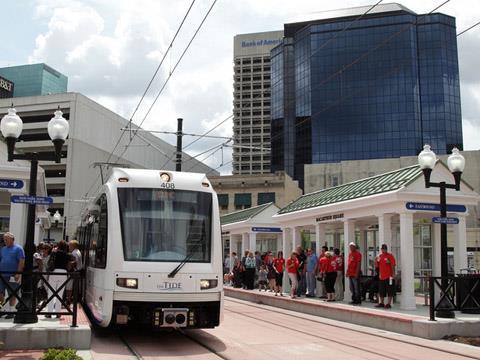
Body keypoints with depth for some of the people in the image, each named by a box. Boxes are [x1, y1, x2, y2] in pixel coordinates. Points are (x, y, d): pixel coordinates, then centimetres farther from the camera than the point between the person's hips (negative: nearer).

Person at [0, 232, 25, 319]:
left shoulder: (18, 248, -3)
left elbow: (22, 262, -9)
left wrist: (18, 274, -16)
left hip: (12, 276, -5)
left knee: (12, 294, 3)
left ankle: (11, 311, 12)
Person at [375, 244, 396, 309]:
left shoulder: (390, 256, -7)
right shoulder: (379, 256, 13)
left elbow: (393, 265, -11)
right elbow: (377, 266, 18)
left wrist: (393, 274, -17)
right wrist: (376, 261, -1)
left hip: (388, 276, -7)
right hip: (381, 277, 7)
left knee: (389, 291, -2)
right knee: (381, 291, 12)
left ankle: (388, 304, 3)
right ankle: (381, 303, 23)